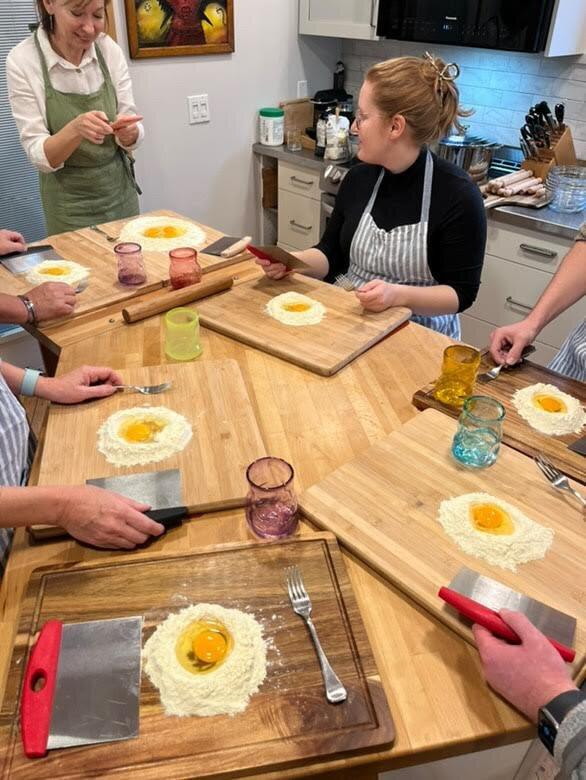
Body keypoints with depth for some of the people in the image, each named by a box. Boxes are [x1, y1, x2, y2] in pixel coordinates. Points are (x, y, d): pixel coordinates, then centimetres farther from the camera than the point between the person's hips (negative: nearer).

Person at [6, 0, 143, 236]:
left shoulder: (109, 50, -6)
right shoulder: (23, 60, -14)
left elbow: (132, 138, -2)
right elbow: (39, 156, -14)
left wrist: (127, 131, -24)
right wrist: (75, 129, -32)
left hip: (120, 192, 3)